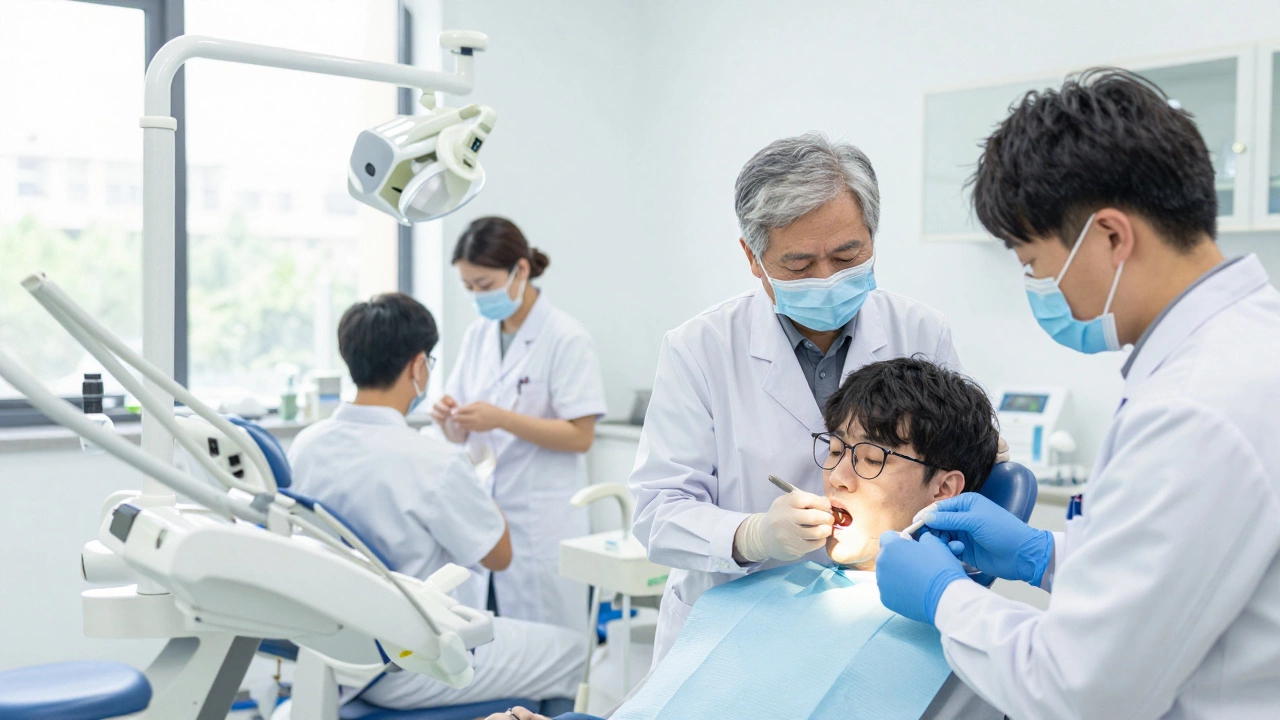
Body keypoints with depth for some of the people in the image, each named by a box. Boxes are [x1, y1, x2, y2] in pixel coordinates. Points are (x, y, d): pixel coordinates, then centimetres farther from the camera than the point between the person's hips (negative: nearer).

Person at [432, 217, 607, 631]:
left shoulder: (567, 339, -9)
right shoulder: (478, 334, 10)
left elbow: (580, 437, -13)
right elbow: (460, 435, 13)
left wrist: (502, 419, -22)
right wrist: (448, 417, -10)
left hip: (542, 523, -5)